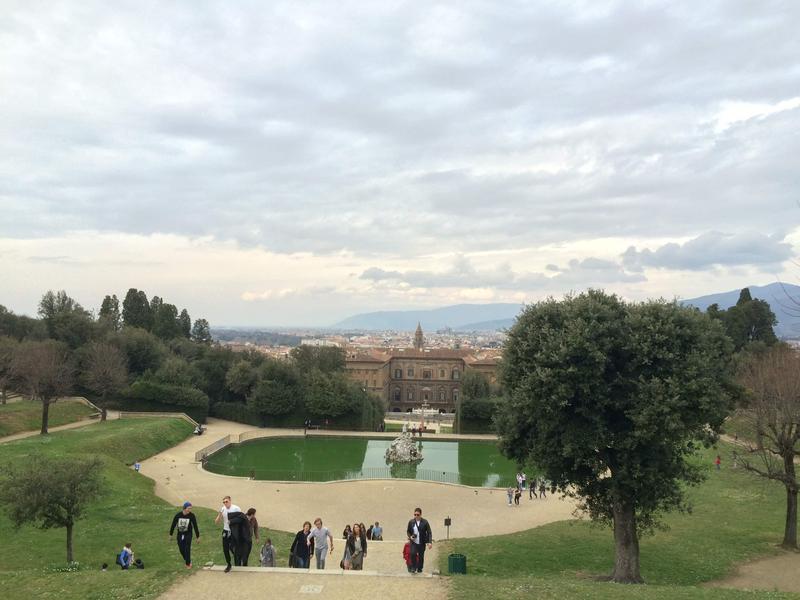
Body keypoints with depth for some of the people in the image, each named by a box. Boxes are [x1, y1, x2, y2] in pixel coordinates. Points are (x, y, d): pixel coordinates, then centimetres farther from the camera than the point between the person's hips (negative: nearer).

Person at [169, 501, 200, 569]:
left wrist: (198, 537, -7)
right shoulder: (178, 515, -16)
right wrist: (170, 535, 6)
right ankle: (186, 560, 35)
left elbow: (195, 526, -11)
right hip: (180, 534, 2)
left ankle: (188, 563, 6)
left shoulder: (191, 515, -18)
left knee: (187, 548, -10)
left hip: (188, 534, -2)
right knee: (181, 549, 7)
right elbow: (173, 524, -2)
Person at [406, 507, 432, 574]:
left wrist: (430, 542, -17)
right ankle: (414, 568, -2)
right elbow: (408, 531, 13)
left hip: (422, 543, 0)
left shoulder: (425, 522, -6)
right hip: (413, 542, 1)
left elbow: (429, 533, -5)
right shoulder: (411, 522, 1)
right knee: (413, 553, -19)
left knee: (421, 556, 5)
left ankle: (419, 569, 25)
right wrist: (410, 536, -8)